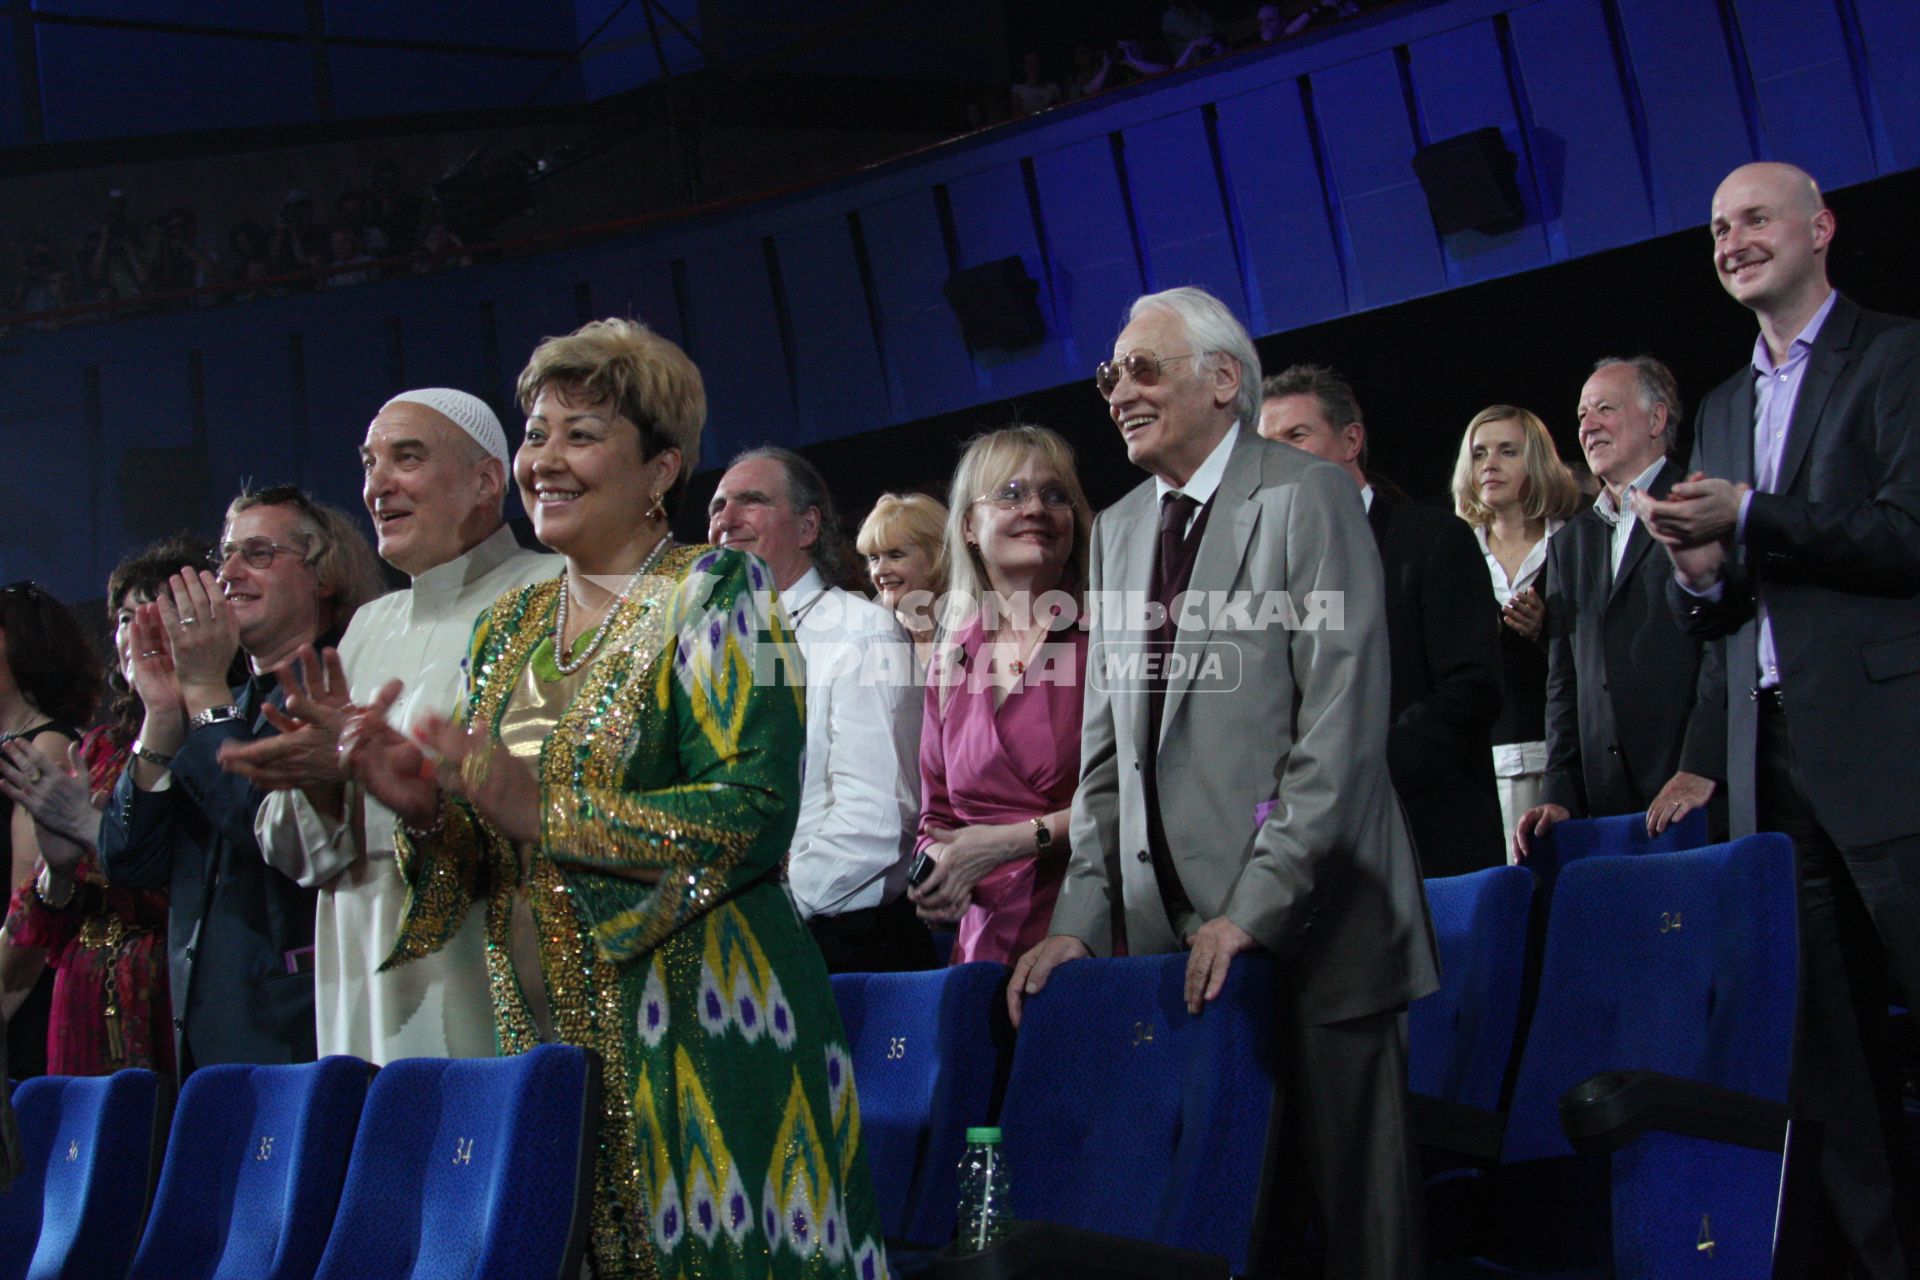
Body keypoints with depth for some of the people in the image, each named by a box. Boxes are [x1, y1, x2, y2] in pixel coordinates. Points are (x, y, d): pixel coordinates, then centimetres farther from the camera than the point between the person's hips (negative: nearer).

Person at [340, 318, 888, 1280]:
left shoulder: (715, 592, -5)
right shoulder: (509, 628, 14)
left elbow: (756, 811, -16)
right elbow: (483, 862, 17)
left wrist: (545, 810, -19)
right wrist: (426, 809, -4)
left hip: (695, 1033, -5)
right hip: (544, 1037, 6)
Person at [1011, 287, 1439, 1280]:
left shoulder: (1306, 498, -3)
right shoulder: (1118, 530, 17)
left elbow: (1342, 726, -11)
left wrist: (1255, 909, -16)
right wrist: (1081, 920, 5)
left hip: (1306, 926, -5)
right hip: (1170, 934, 5)